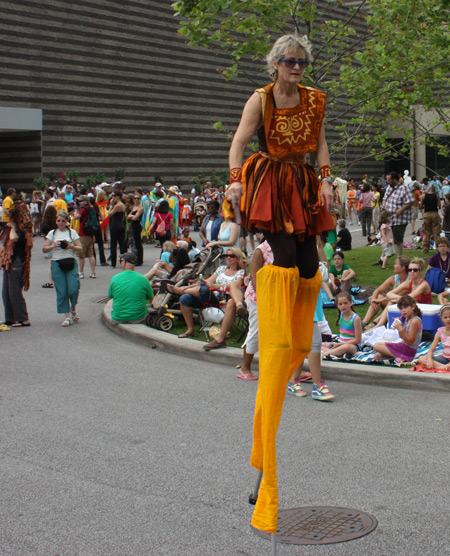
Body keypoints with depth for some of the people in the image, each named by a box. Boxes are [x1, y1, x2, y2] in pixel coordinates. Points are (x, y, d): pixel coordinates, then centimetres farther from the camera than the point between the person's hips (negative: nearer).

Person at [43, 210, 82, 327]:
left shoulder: (72, 232, 8)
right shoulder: (52, 233, 10)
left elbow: (80, 249, 4)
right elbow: (44, 249, 6)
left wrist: (71, 246, -14)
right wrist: (53, 246, -11)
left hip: (71, 263, -1)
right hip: (57, 263, 1)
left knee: (73, 289, -12)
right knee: (61, 291, -2)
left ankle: (73, 308, 17)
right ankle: (67, 316, 6)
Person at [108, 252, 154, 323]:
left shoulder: (114, 279, -7)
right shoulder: (143, 279, -7)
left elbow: (110, 296, 9)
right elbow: (151, 299, 4)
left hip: (118, 319, 1)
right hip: (138, 319, -1)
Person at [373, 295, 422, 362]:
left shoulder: (415, 321, -21)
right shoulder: (407, 319, 8)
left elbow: (410, 342, -23)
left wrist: (400, 329, -28)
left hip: (408, 349, -10)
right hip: (404, 346, 10)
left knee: (377, 346, -9)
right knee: (377, 356, 18)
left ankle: (397, 356, -8)